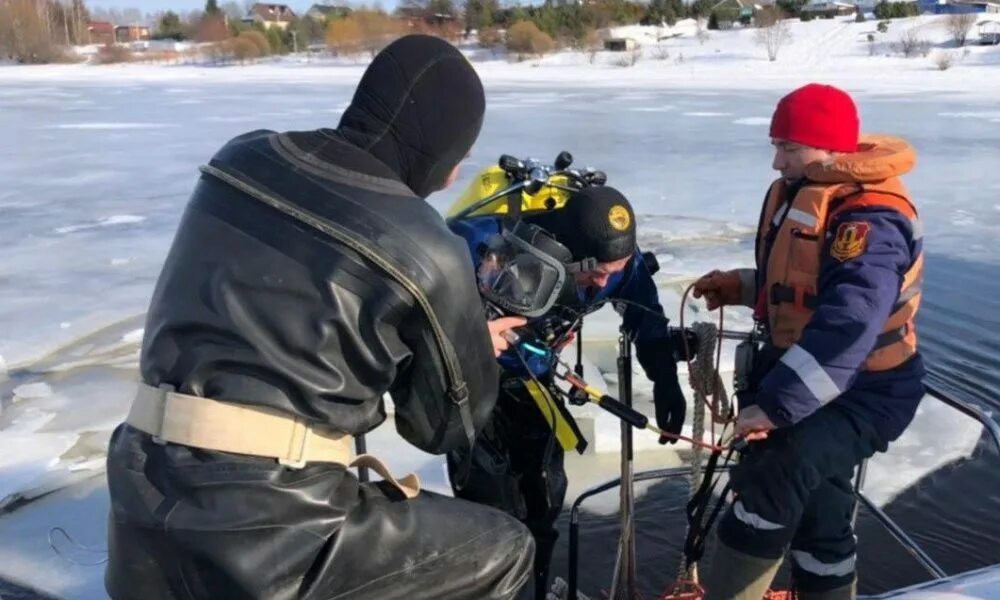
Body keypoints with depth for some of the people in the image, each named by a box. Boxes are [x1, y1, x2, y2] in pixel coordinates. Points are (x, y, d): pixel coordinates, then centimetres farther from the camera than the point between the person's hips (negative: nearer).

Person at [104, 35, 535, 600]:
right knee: (506, 549, 11)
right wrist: (476, 354, 25)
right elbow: (448, 424, 3)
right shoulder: (426, 254, -10)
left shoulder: (239, 160, 5)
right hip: (270, 537, -6)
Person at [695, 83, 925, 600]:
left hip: (864, 392, -9)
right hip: (801, 374, 9)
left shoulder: (868, 222, -25)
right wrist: (739, 286, 3)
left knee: (777, 474, -29)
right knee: (814, 510, 18)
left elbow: (846, 331, -37)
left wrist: (776, 404, -40)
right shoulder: (797, 194, 5)